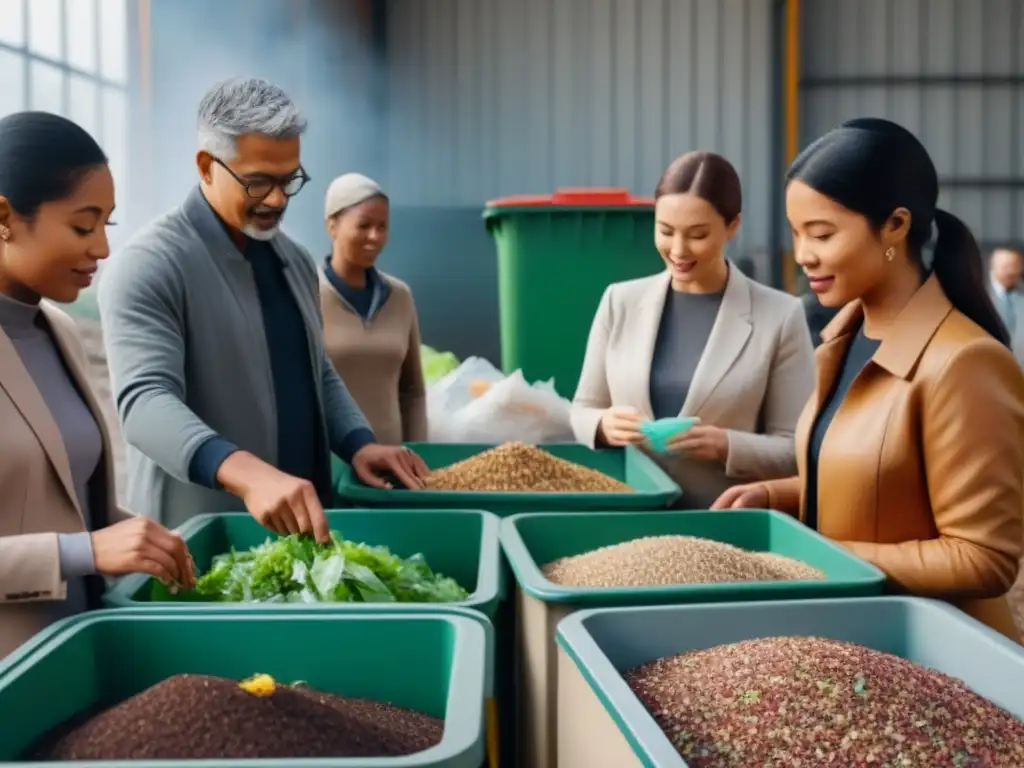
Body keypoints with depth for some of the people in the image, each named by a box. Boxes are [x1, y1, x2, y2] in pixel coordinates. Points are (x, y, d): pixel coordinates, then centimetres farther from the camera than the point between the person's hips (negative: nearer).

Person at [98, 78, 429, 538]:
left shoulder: (295, 259, 8)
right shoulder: (149, 265, -15)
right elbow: (145, 400, -27)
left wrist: (359, 444, -3)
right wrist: (249, 474, -43)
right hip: (199, 537, -6)